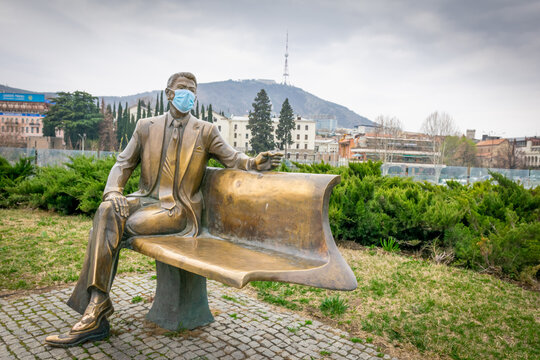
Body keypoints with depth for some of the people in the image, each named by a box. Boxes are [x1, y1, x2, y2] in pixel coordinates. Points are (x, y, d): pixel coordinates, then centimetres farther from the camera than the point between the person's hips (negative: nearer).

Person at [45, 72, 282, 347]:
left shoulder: (206, 131, 7)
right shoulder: (146, 126, 13)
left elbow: (233, 159, 6)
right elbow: (123, 163, 11)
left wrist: (257, 162, -17)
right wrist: (113, 191, -9)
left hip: (179, 209, -3)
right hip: (147, 200, 3)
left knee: (126, 223, -28)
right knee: (107, 211, -28)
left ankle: (95, 314, -16)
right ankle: (96, 308, -27)